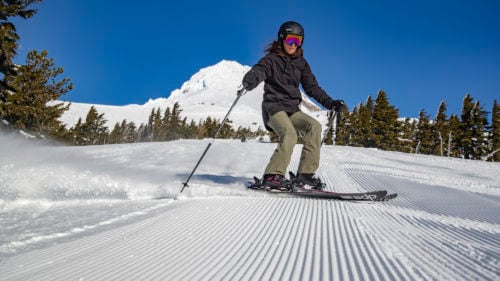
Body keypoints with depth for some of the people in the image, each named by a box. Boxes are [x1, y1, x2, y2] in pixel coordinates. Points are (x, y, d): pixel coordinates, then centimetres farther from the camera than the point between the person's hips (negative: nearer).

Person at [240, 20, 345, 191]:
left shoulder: (301, 63, 17)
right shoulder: (272, 59, 1)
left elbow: (312, 87, 19)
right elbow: (258, 71, -18)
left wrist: (330, 103, 9)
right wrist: (249, 82, -42)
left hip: (292, 109, 6)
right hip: (274, 106, -5)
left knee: (314, 126, -19)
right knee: (289, 134, -30)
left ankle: (305, 174, -18)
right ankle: (272, 176, -26)